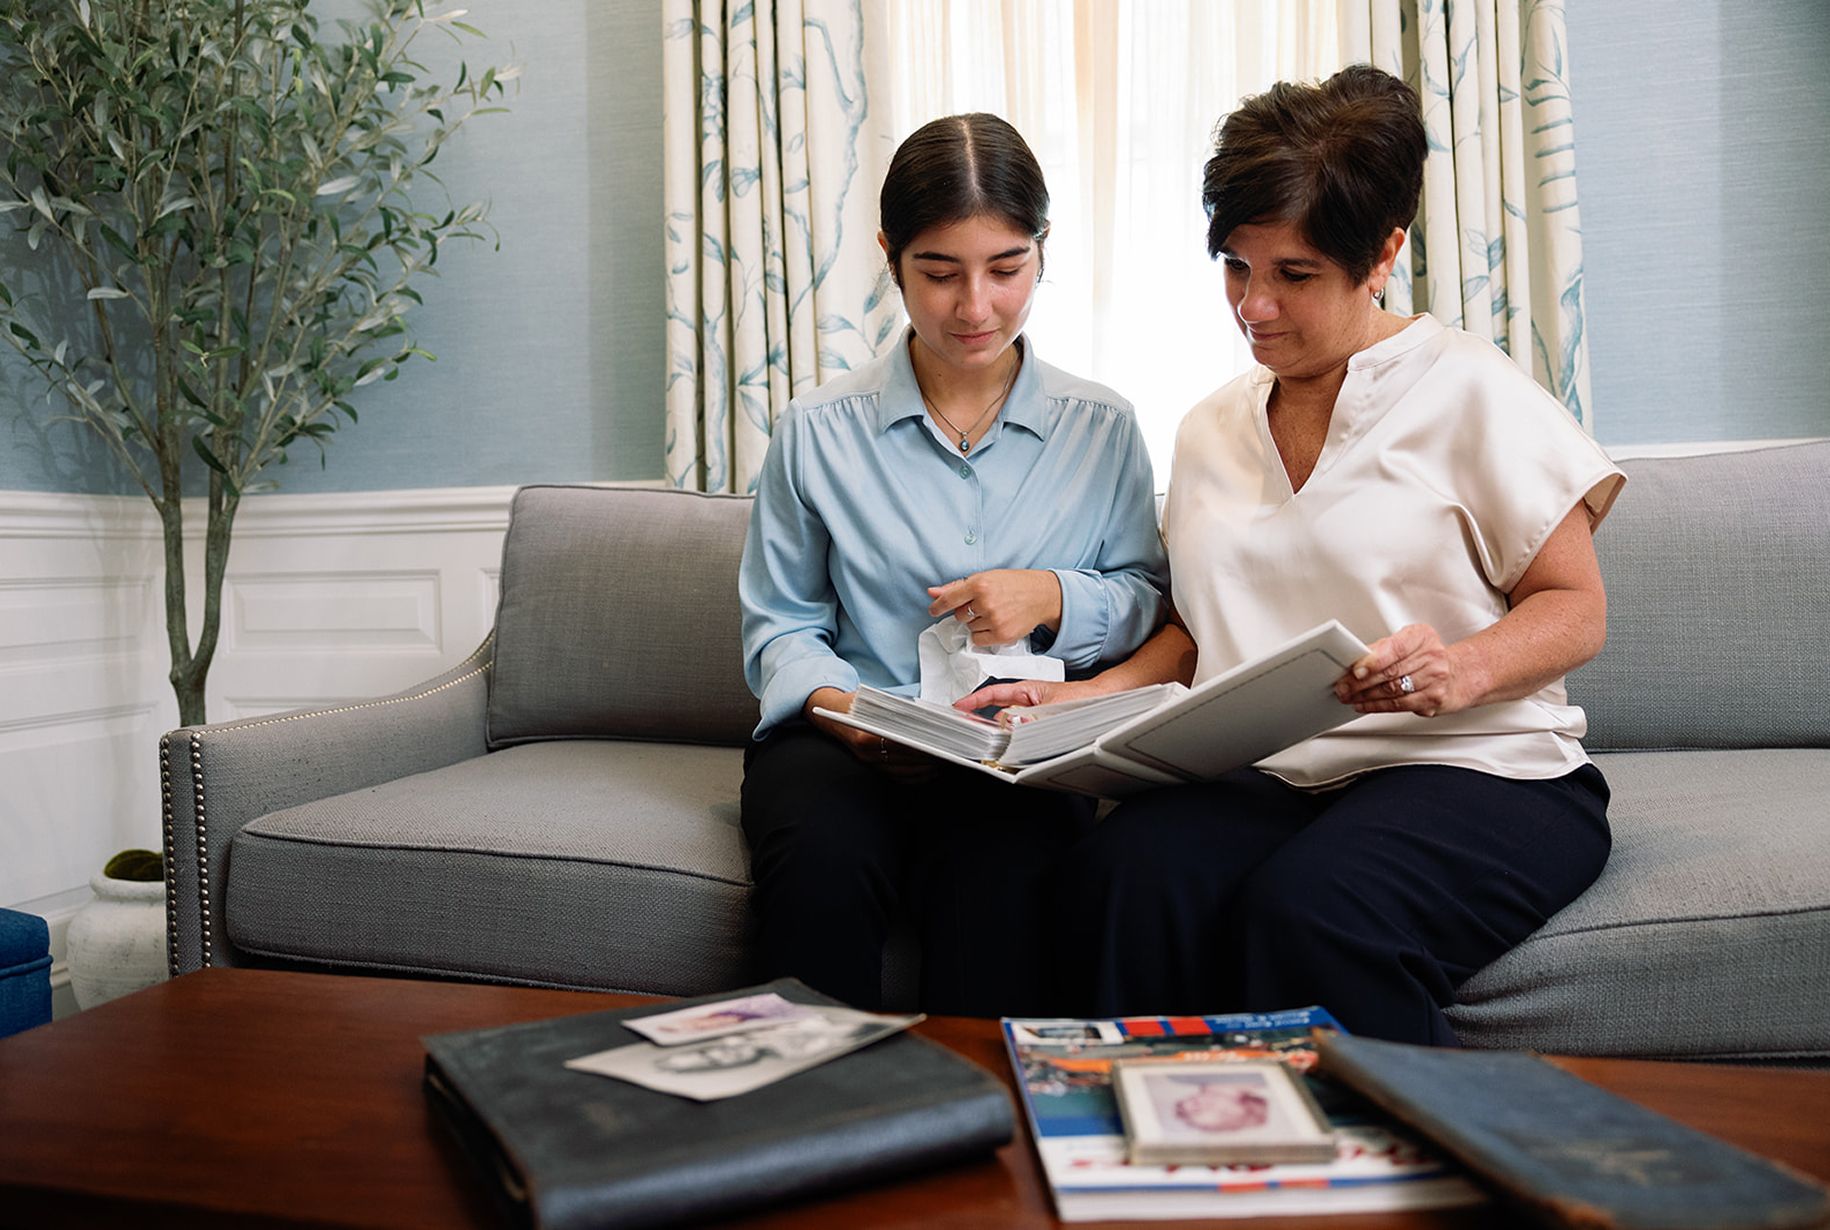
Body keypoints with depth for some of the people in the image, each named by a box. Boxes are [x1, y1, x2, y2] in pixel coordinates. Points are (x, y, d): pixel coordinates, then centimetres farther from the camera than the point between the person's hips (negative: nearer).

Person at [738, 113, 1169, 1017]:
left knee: (1000, 872, -34)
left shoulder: (1100, 427, 10)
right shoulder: (817, 430, 8)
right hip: (846, 736, 1)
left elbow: (1147, 603, 12)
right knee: (821, 859, -33)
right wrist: (838, 704, -11)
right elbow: (778, 622, 9)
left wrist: (1055, 598, -9)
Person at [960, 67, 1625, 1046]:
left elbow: (1576, 608, 1)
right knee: (1123, 873, -30)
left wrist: (1463, 669, -19)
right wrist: (1086, 699, 4)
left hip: (1477, 768, -3)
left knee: (1313, 908, -36)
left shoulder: (1464, 389, 2)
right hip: (1265, 779, 4)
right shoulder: (1211, 429, 19)